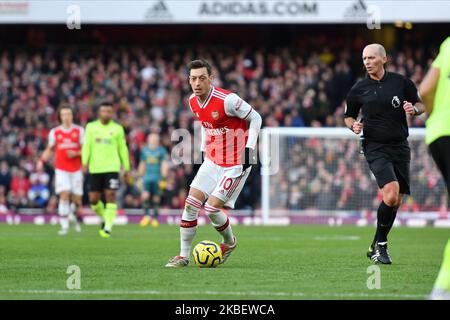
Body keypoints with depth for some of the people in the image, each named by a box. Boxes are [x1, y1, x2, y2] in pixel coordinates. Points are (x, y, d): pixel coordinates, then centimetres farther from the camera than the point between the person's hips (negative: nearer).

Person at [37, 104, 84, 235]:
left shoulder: (79, 130, 2)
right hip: (61, 169, 0)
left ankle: (75, 215, 36)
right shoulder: (55, 132, 5)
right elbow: (49, 149, 17)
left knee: (77, 199, 2)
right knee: (64, 195, -16)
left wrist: (76, 153, -16)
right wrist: (41, 161, 3)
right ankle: (64, 226, -13)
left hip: (76, 169, 0)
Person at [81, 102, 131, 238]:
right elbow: (86, 146, 1)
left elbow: (123, 149, 11)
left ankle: (108, 227, -10)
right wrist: (85, 162, -14)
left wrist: (127, 169, 11)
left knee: (110, 196, -13)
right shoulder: (91, 127, 7)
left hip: (112, 168, -2)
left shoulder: (117, 128, 6)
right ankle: (104, 218, 30)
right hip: (95, 169, 2)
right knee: (93, 199, 3)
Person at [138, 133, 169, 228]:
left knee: (156, 198, 2)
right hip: (147, 177, 2)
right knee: (145, 196, -12)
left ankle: (155, 218, 13)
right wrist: (140, 176, 22)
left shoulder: (162, 151, -1)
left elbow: (164, 165, -4)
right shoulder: (145, 150, 11)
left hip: (157, 178, -2)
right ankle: (147, 216, 0)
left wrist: (163, 178, -11)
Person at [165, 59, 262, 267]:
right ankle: (183, 255, 6)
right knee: (191, 203, -3)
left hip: (236, 164, -7)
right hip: (212, 160, 7)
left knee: (212, 208, -12)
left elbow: (255, 118, -12)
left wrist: (249, 149, -17)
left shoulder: (227, 100, -23)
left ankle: (229, 243, 18)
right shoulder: (193, 102, 1)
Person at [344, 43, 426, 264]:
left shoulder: (401, 82, 3)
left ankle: (376, 247, 23)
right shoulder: (358, 89, 1)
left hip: (400, 147, 3)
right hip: (375, 148, -3)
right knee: (391, 194, -23)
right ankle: (380, 245, -7)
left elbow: (421, 104, 13)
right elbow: (348, 116, 14)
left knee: (396, 201, 6)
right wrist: (354, 125, -8)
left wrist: (414, 109, -9)